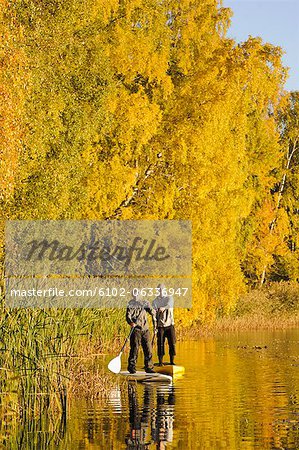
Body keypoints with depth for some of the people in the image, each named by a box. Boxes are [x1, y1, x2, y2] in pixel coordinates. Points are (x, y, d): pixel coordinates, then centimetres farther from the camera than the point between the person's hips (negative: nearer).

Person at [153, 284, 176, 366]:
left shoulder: (169, 298, 6)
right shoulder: (155, 301, 7)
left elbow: (169, 305, -15)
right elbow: (154, 313, 0)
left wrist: (163, 308, -34)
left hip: (170, 324, 1)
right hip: (160, 325, -1)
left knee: (172, 343, -2)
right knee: (160, 344, -3)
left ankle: (172, 362, 7)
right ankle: (160, 362, 4)